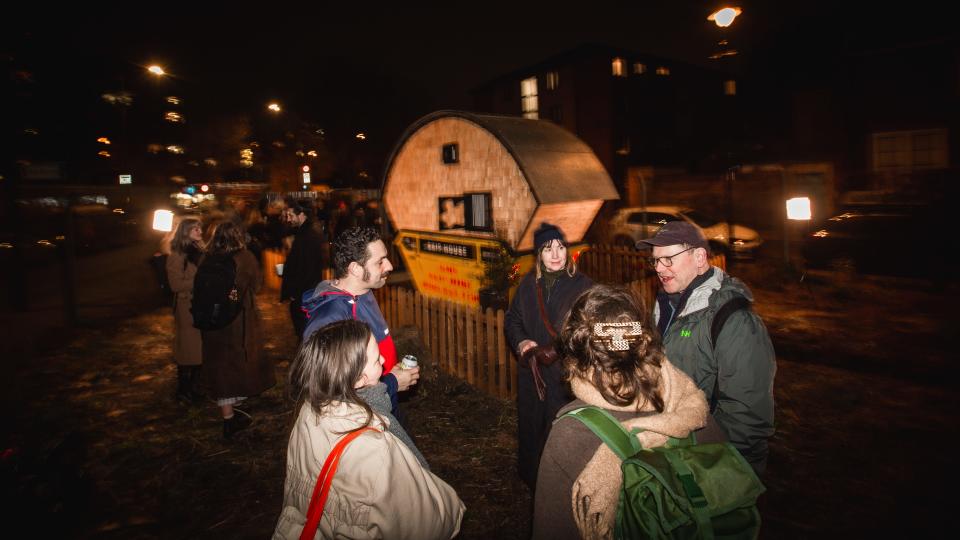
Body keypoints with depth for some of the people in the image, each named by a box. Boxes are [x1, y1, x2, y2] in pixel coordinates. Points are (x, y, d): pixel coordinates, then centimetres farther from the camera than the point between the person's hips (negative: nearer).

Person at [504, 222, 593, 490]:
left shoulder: (582, 285, -7)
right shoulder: (528, 284, 4)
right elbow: (512, 320, 12)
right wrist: (521, 342, -7)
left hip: (567, 374, -4)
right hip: (532, 372, 4)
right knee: (531, 427, 16)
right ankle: (532, 482, 37)